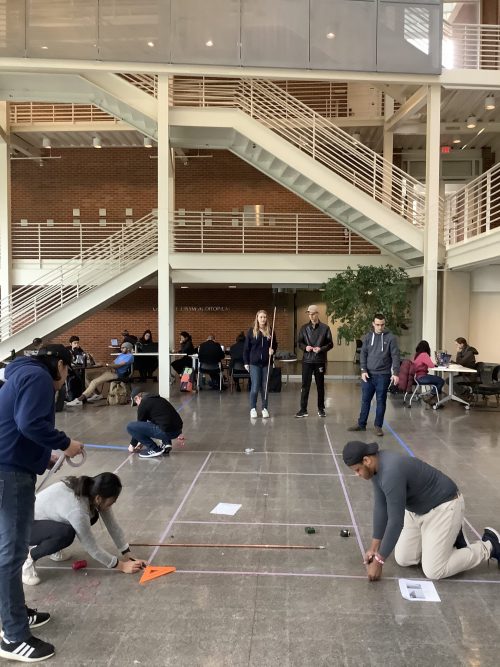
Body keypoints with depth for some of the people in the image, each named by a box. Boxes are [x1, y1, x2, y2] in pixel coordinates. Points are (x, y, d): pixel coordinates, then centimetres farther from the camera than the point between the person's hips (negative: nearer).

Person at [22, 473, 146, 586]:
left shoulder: (92, 492, -14)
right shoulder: (77, 509, -36)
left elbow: (112, 525, -7)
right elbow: (92, 548, -26)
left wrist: (129, 556, -10)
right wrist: (122, 566, -17)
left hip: (43, 517, 9)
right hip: (25, 527, -8)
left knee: (92, 516, -1)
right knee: (66, 533, -33)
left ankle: (49, 546, 13)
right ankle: (28, 558, -8)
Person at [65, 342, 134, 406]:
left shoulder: (130, 356, -6)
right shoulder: (121, 355, 25)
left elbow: (119, 365, -16)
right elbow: (113, 363, 16)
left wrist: (106, 365, -17)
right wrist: (112, 367, -7)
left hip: (117, 374, -10)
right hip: (111, 371, 10)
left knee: (95, 382, -21)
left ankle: (80, 400, -25)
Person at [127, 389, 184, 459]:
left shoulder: (143, 404, 2)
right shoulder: (158, 399, 25)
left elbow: (139, 425, 11)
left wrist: (133, 444, 26)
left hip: (167, 431, -9)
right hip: (177, 430, 9)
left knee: (130, 426, -4)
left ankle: (154, 449, 1)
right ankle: (166, 443, 18)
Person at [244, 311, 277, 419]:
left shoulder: (270, 331, 4)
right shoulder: (251, 331, 0)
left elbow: (275, 345, 15)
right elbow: (246, 348, 2)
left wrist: (273, 350, -8)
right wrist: (246, 362, -2)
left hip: (266, 363, 2)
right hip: (254, 363, -2)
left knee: (265, 387, 6)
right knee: (255, 387, -3)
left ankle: (265, 408, 17)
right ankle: (253, 409, 11)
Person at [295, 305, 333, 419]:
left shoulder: (325, 328, -1)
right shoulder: (304, 328, 5)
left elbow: (330, 344, 0)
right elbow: (299, 342, 9)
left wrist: (321, 349, -16)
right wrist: (305, 347, -11)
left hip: (320, 361, -1)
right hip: (307, 361, 1)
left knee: (320, 386, 9)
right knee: (305, 386, 1)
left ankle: (321, 409, 21)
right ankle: (303, 409, 8)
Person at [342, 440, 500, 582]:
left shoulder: (391, 472, -37)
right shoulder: (376, 465, -8)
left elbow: (396, 521, -33)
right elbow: (380, 507, -2)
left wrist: (378, 561, -25)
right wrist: (374, 548, -2)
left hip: (444, 507, -9)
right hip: (418, 510, 9)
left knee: (434, 572, -6)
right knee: (403, 560, 6)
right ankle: (449, 536, 23)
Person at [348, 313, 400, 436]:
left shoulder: (391, 338, -3)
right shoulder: (368, 337, 5)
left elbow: (395, 356, -6)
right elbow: (363, 354, 5)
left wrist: (395, 373, -15)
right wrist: (363, 370, -7)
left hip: (383, 375, -2)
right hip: (368, 374, 3)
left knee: (381, 401, 6)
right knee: (365, 400, 9)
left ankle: (378, 426, 16)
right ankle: (361, 424, 21)